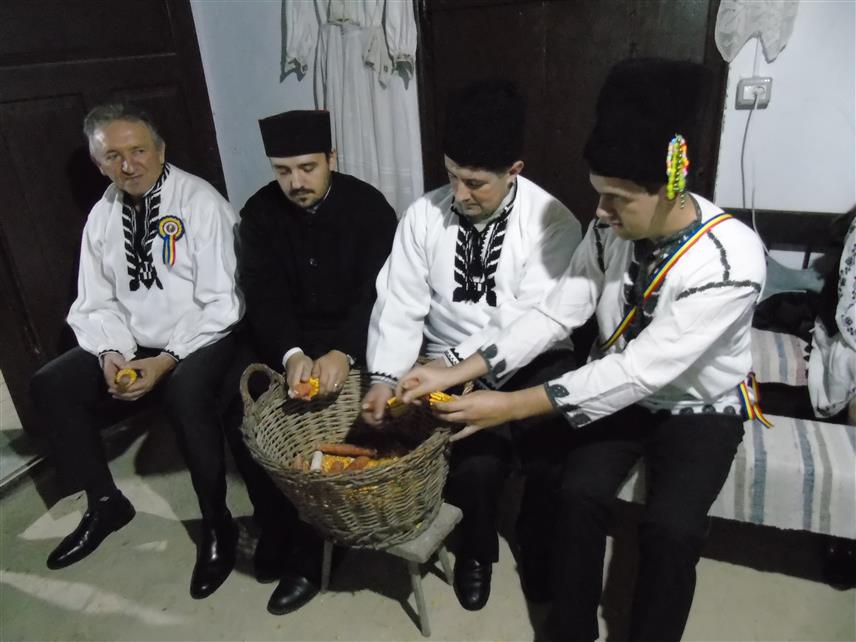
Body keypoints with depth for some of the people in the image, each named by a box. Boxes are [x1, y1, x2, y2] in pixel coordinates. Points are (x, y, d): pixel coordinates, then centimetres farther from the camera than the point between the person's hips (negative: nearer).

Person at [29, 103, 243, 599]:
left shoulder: (201, 202, -12)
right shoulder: (103, 216, 7)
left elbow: (221, 303, -17)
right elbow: (95, 304, 7)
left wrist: (167, 360, -23)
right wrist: (111, 353, -13)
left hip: (202, 339, -6)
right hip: (133, 346, 7)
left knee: (186, 391, -34)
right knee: (51, 386, -5)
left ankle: (217, 522, -12)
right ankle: (105, 503, 13)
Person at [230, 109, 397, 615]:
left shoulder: (367, 206, -8)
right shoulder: (260, 212, 0)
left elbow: (378, 291, -16)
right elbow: (262, 293, -10)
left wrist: (344, 352, -33)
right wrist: (291, 353, -29)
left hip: (351, 339, -3)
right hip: (283, 340, 4)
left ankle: (305, 551, -6)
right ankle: (277, 523, 4)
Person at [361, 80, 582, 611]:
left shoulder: (553, 223, -12)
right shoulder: (425, 215, -2)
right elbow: (400, 305, -5)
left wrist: (454, 364, -27)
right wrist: (385, 377, -18)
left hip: (531, 364, 0)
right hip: (453, 368, 1)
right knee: (478, 461, -22)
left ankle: (537, 547, 15)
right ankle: (478, 547, 15)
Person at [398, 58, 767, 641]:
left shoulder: (731, 262, -30)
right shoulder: (611, 229, -14)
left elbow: (643, 370, -34)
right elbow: (556, 314, -12)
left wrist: (515, 406, -35)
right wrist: (460, 372, -23)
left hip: (699, 408, -3)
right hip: (620, 391, 3)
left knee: (671, 526, -24)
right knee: (579, 495, -19)